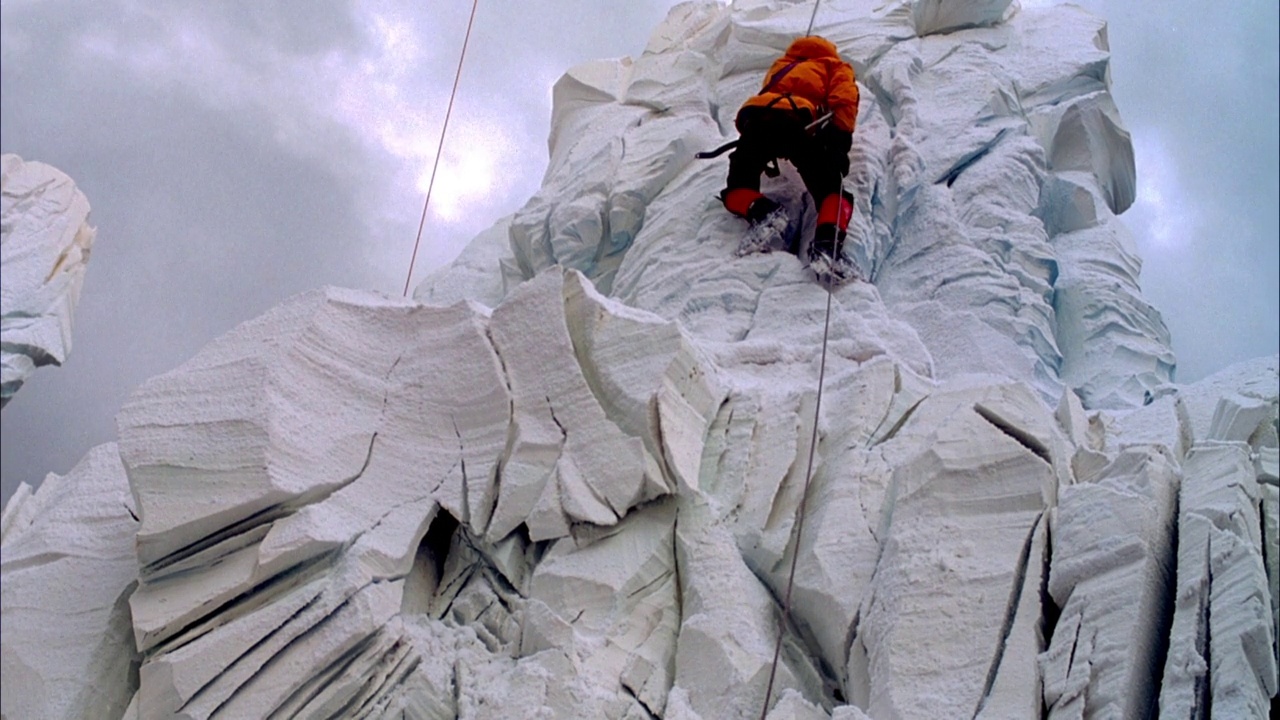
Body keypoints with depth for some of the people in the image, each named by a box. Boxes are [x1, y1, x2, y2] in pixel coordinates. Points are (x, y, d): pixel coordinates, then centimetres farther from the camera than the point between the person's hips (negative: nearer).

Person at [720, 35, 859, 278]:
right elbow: (844, 100, 10)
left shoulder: (780, 65, 44)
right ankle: (827, 243, -28)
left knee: (737, 189, 18)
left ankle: (762, 211, -15)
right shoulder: (835, 67, 30)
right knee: (832, 192, 1)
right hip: (796, 123, -3)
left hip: (756, 118, 3)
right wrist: (839, 140, -1)